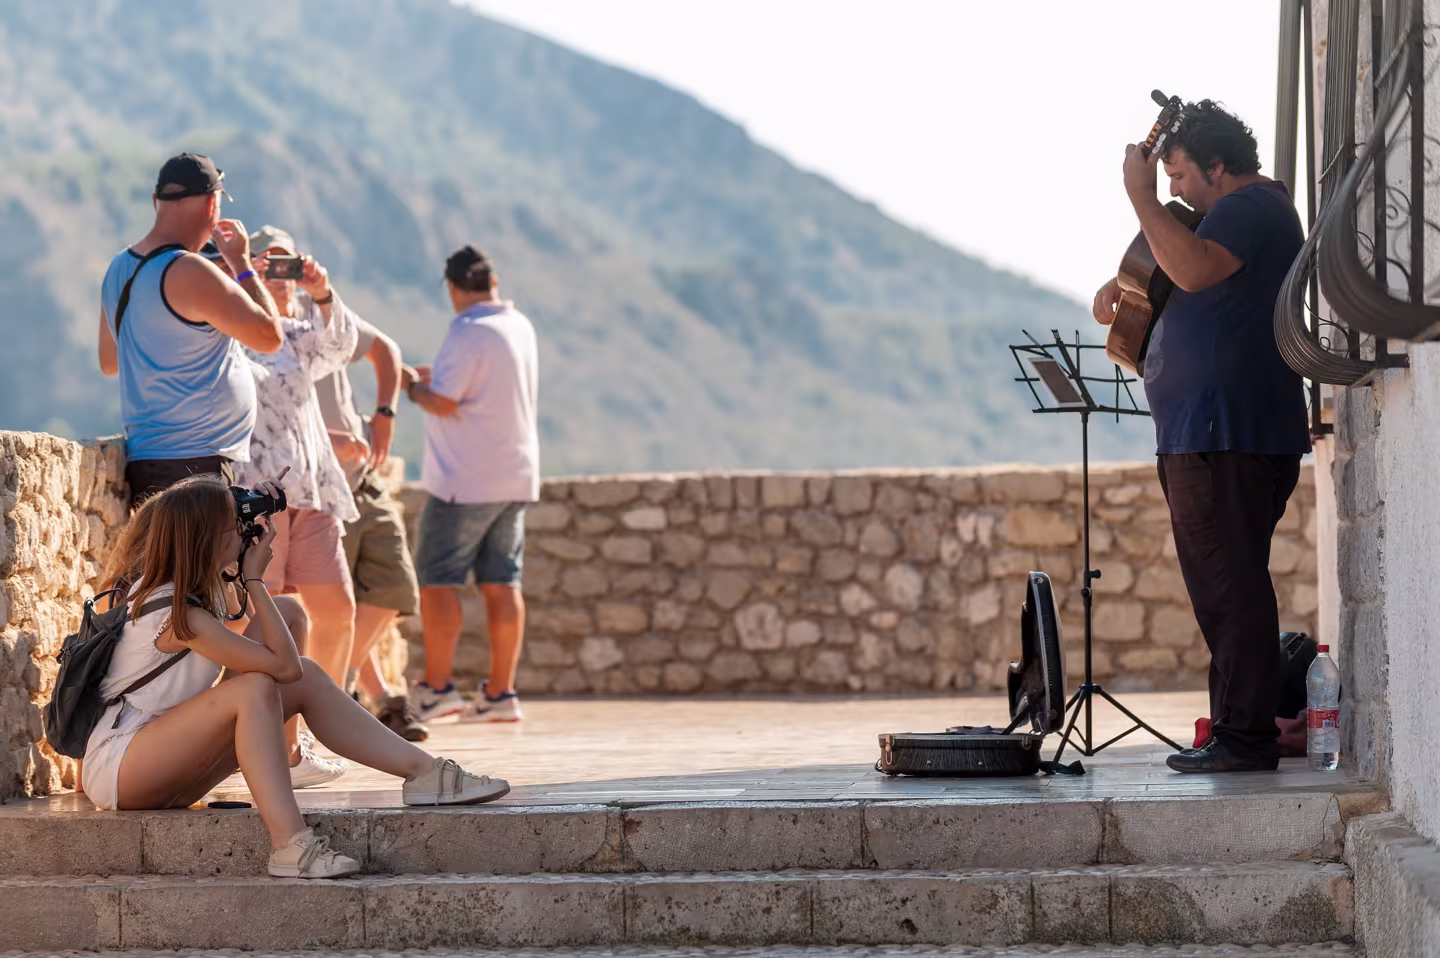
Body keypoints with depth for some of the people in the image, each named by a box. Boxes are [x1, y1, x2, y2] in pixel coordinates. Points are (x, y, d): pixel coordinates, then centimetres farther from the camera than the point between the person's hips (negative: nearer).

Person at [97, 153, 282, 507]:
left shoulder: (119, 269, 12)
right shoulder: (189, 273, -16)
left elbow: (109, 362, 25)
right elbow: (269, 336, -13)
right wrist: (241, 264, 2)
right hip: (194, 465, -9)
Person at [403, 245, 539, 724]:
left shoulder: (468, 333, -15)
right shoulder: (521, 326, 10)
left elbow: (443, 401, -20)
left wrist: (412, 385, -1)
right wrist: (438, 378, 25)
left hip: (465, 481, -8)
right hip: (517, 474, 8)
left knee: (437, 580, -1)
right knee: (502, 583, 7)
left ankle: (437, 687, -3)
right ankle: (501, 693, 8)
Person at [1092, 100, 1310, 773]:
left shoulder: (1249, 209, -11)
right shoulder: (1254, 207, 24)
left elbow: (1193, 269, -31)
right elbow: (1183, 268, 35)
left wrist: (1141, 195, -24)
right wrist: (1122, 284, 17)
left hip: (1228, 435, -11)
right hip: (1215, 433, 11)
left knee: (1231, 588, -11)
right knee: (1227, 588, 14)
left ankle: (1246, 736, -10)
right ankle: (1237, 730, 19)